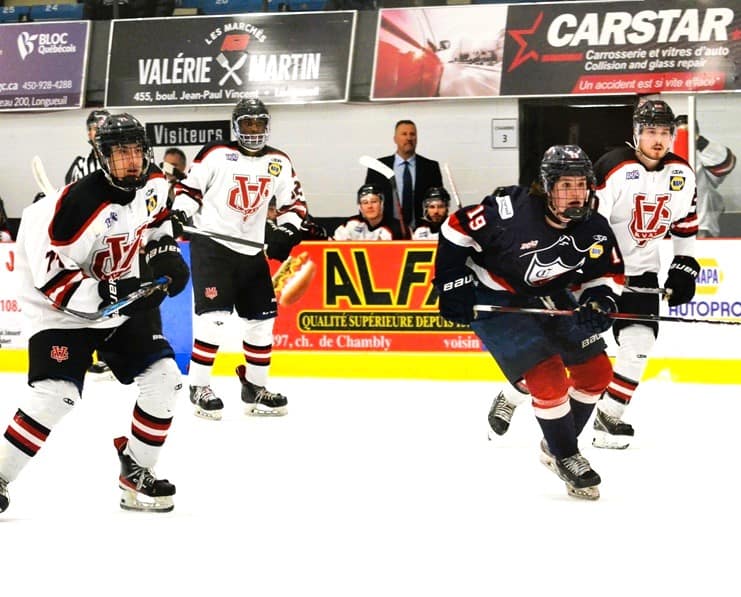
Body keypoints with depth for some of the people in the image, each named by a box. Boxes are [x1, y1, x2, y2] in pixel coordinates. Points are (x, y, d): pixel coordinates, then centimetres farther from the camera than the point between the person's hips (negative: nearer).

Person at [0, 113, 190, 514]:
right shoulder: (81, 202, -28)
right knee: (55, 395, -19)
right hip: (63, 310, -7)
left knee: (163, 377, -5)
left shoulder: (153, 184, -5)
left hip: (127, 303, 7)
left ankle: (136, 471, 11)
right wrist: (104, 294, -32)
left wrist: (165, 253, 3)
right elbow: (48, 271, -27)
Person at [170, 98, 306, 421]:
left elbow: (293, 201, 12)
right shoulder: (216, 154, -5)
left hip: (251, 251, 6)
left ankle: (254, 387, 23)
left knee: (262, 319, 7)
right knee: (213, 315, -15)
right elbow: (189, 186, 1)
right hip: (212, 244, -5)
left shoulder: (279, 162, 8)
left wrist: (286, 231, -4)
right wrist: (179, 213, -14)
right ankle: (199, 387, -3)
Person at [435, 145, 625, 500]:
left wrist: (599, 302, -18)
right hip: (497, 301, -6)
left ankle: (556, 445, 24)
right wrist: (453, 286, -17)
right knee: (549, 379, -18)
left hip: (552, 300, 6)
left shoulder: (593, 229, -13)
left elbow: (609, 272, 2)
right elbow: (456, 230, -17)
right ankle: (565, 458, 4)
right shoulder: (510, 210, -29)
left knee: (596, 373, 4)